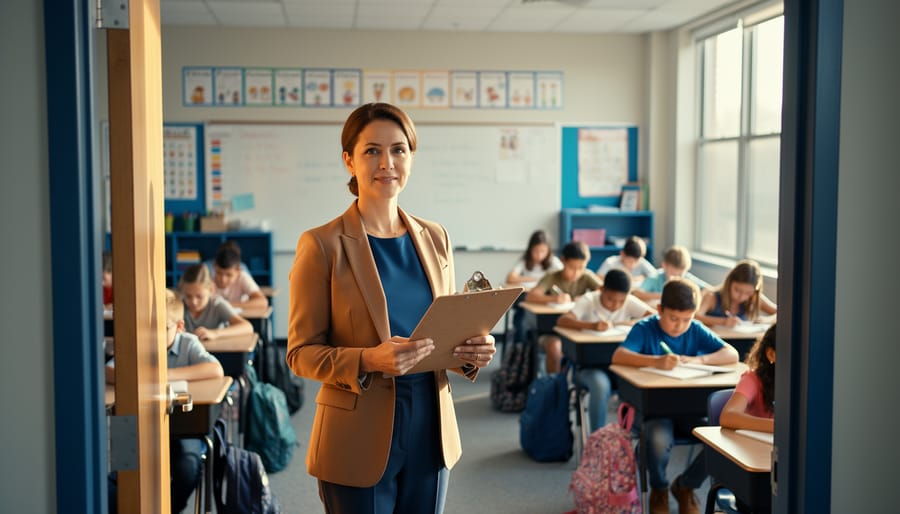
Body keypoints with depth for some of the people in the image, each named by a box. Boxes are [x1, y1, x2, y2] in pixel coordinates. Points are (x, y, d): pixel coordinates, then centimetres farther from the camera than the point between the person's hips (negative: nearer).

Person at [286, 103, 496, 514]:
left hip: (430, 431, 5)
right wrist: (368, 360, -25)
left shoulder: (434, 238, 7)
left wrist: (472, 352, -7)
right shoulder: (323, 245, -8)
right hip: (361, 438, -5)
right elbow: (301, 352, -8)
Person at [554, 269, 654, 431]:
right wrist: (592, 325, -41)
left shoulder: (630, 302, -1)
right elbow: (562, 321, -25)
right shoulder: (588, 300, -9)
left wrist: (628, 323, -23)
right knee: (601, 384, -35)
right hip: (590, 364, -3)